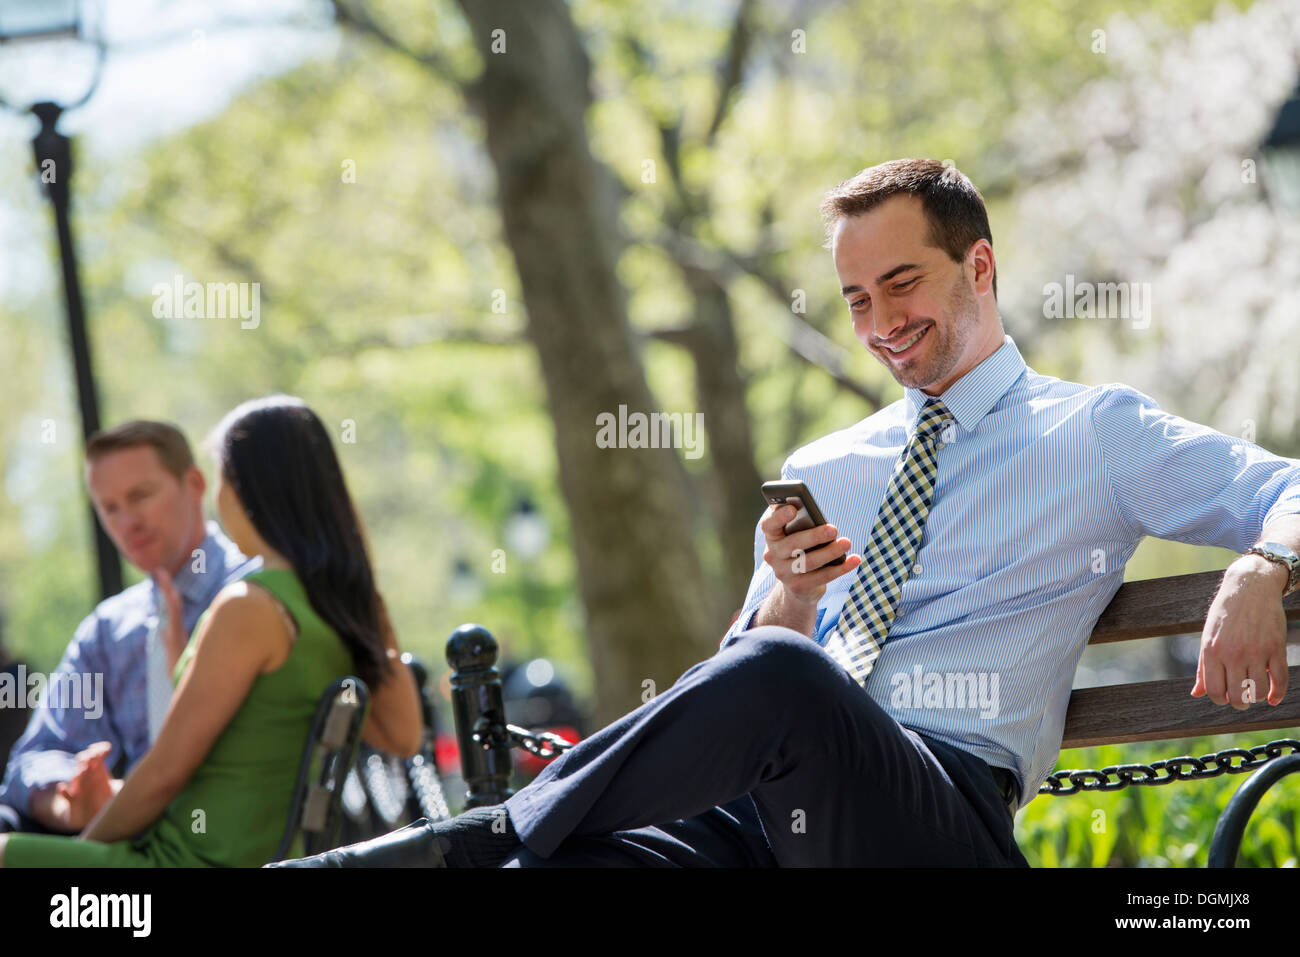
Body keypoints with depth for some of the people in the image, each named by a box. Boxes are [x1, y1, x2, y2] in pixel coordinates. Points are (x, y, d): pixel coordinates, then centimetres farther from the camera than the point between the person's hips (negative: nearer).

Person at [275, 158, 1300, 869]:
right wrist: (788, 602, 2)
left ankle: (494, 828, -26)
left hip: (945, 801, -4)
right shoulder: (821, 471, 29)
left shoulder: (1099, 434, 15)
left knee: (775, 680, -38)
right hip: (760, 805, 4)